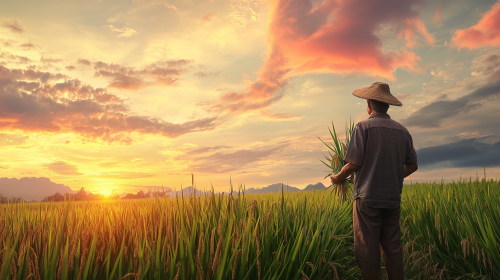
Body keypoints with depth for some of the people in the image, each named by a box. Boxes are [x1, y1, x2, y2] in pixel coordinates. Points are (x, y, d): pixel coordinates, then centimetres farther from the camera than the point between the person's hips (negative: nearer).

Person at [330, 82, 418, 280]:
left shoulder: (364, 127, -7)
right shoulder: (402, 131, 10)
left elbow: (354, 164, -13)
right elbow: (412, 165, 15)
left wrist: (337, 178, 4)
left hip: (368, 198, -5)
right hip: (393, 198, 6)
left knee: (368, 250, 3)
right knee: (392, 249, 13)